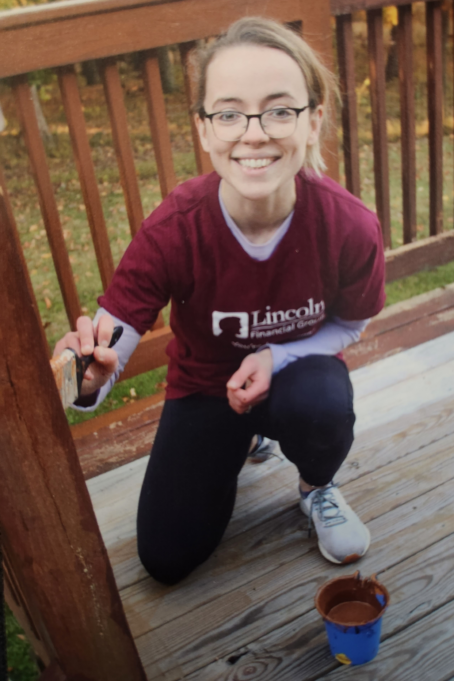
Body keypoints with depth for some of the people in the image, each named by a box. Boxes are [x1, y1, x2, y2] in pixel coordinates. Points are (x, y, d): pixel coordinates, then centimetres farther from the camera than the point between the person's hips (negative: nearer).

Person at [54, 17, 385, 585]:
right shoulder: (171, 231, -30)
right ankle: (236, 445, 27)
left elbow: (348, 325, -8)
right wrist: (89, 378, -55)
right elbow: (111, 338, -30)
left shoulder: (350, 227, -27)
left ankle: (317, 487, 2)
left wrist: (274, 357, -26)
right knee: (167, 558, -2)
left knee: (321, 404, -38)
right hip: (204, 382, 1)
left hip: (298, 366, 0)